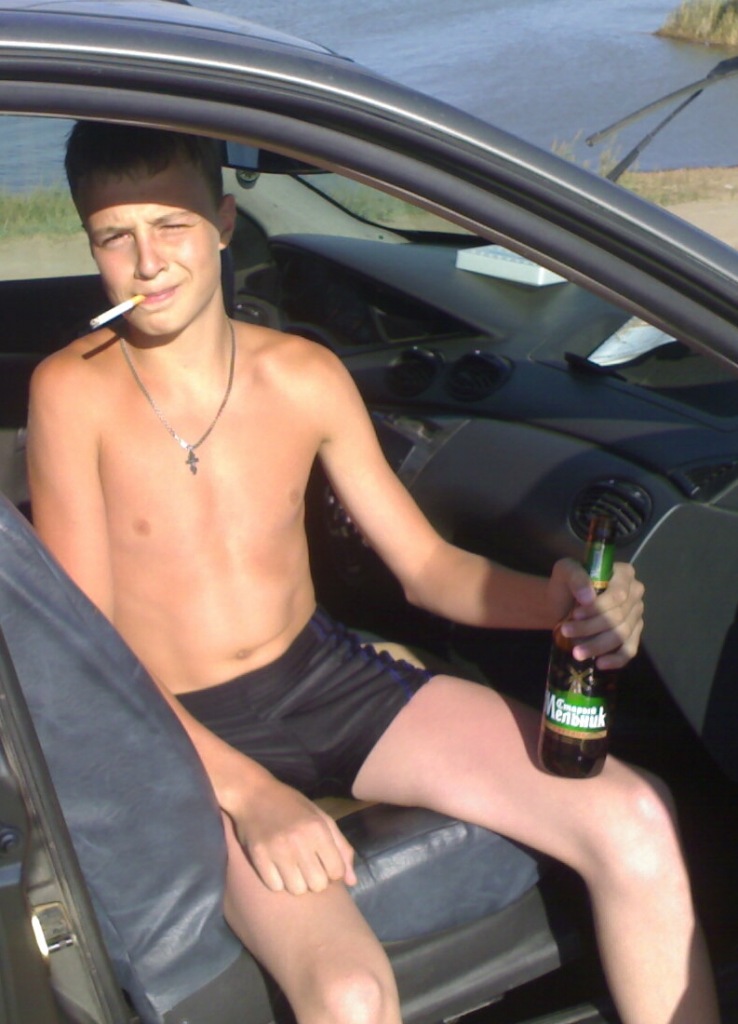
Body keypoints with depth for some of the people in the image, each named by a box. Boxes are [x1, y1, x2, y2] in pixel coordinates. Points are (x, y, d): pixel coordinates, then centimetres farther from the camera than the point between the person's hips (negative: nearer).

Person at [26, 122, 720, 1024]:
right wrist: (247, 791, -25)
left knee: (636, 823, -12)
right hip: (184, 732, -3)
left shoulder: (305, 376, -1)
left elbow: (426, 565, 5)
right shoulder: (73, 392, -11)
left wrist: (554, 600, -17)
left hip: (324, 677, 4)